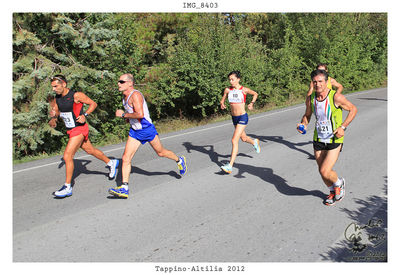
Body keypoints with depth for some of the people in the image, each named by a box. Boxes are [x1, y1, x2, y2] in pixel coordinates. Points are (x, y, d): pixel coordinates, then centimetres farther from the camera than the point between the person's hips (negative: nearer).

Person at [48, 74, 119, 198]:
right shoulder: (57, 98, 2)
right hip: (71, 130, 8)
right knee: (90, 150, 22)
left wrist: (84, 115, -20)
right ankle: (111, 163, 43)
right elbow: (56, 111, 17)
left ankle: (67, 187, -3)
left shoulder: (76, 95, -18)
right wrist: (54, 118, -5)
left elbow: (93, 104, -8)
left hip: (80, 129, -8)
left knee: (67, 156, -13)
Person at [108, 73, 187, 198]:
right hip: (134, 131, 8)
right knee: (126, 158, -5)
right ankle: (124, 188, -5)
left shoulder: (135, 95, -21)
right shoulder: (125, 96, 8)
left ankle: (179, 160, 41)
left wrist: (123, 114, -23)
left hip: (147, 129, -8)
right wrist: (128, 117, 10)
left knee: (161, 152, 12)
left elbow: (140, 114, -33)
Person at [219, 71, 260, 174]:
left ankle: (230, 166, -13)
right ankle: (255, 142, 59)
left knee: (234, 140, -14)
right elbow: (222, 100, 9)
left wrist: (252, 103, -6)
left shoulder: (244, 90, -9)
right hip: (234, 118, 5)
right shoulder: (227, 90, -2)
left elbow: (255, 94, 9)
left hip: (242, 117, -5)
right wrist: (222, 104, -13)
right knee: (243, 138, 24)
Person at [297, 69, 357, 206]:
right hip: (318, 139, 5)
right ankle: (333, 191, 42)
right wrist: (303, 124, -9)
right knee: (322, 171, 13)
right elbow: (307, 115, 13)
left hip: (335, 140, -5)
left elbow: (353, 109, -4)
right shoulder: (310, 98, -4)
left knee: (325, 172, -13)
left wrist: (343, 127, -15)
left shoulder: (336, 97, -18)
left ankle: (339, 183, 22)